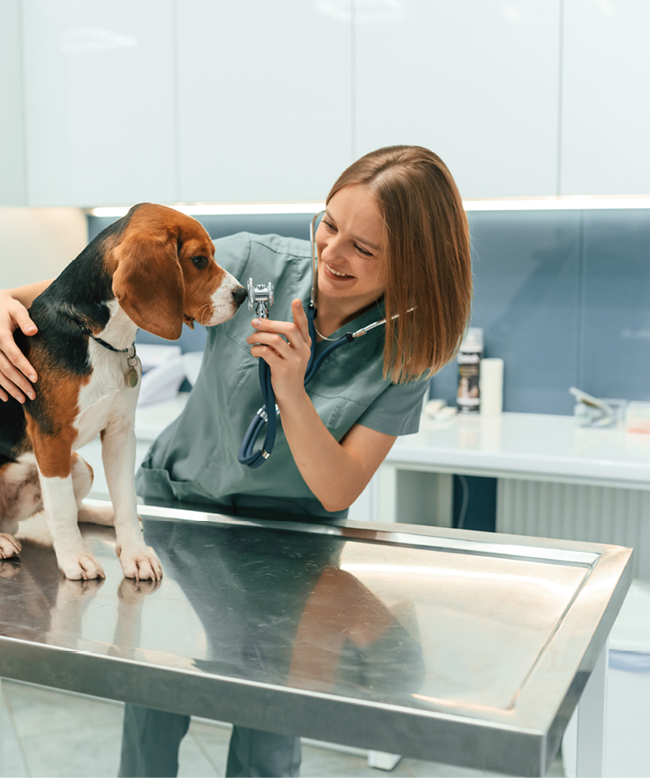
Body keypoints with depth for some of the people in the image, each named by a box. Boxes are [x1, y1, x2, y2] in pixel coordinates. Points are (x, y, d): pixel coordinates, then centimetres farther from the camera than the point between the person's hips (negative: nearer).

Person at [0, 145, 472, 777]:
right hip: (175, 495, 1)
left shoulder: (405, 354, -17)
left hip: (287, 535, 0)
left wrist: (291, 389, -33)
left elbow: (337, 492, -19)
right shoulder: (258, 264, -17)